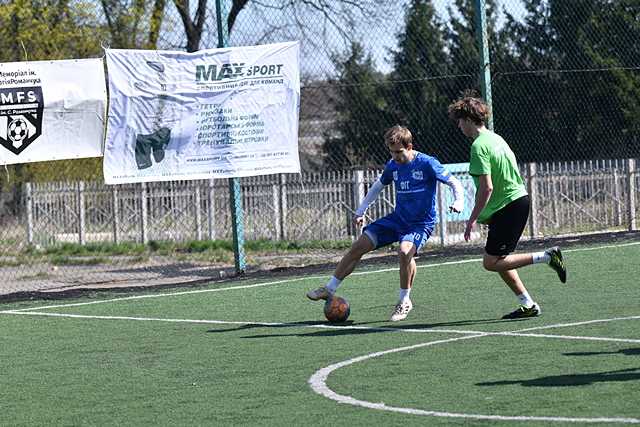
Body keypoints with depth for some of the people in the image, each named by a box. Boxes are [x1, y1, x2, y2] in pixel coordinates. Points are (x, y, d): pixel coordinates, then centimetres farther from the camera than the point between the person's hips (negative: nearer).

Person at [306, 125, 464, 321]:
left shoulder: (427, 164, -15)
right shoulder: (392, 165, 2)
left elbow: (454, 183, -8)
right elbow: (378, 186, 21)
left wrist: (458, 203, -27)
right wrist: (360, 211, 20)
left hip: (421, 223, -6)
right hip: (397, 218, 6)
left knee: (404, 251, -35)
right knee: (358, 246, 0)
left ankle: (404, 302, -14)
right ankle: (329, 289, 15)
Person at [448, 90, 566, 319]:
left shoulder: (479, 146, -16)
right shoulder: (495, 138, 13)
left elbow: (486, 188, -21)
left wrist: (473, 219, -15)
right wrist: (488, 214, 25)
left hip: (509, 206, -10)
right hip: (519, 199, 10)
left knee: (491, 262, -5)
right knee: (498, 260, 14)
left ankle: (546, 257, -9)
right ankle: (528, 305, 13)